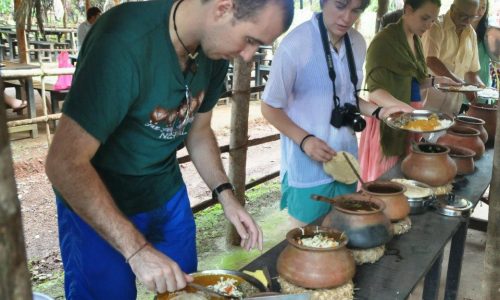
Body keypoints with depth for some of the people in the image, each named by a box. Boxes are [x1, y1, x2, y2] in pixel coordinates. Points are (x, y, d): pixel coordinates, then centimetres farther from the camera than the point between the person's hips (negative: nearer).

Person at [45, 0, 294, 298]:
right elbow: (64, 163, -31)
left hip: (167, 193, 6)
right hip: (96, 201, -6)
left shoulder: (215, 50, -9)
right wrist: (137, 249, -32)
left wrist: (226, 195, -7)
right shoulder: (124, 42, -31)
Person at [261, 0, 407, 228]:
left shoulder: (357, 43, 1)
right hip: (309, 167, -6)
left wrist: (377, 111, -3)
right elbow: (270, 107, -12)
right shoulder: (295, 45, -20)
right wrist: (304, 139, -23)